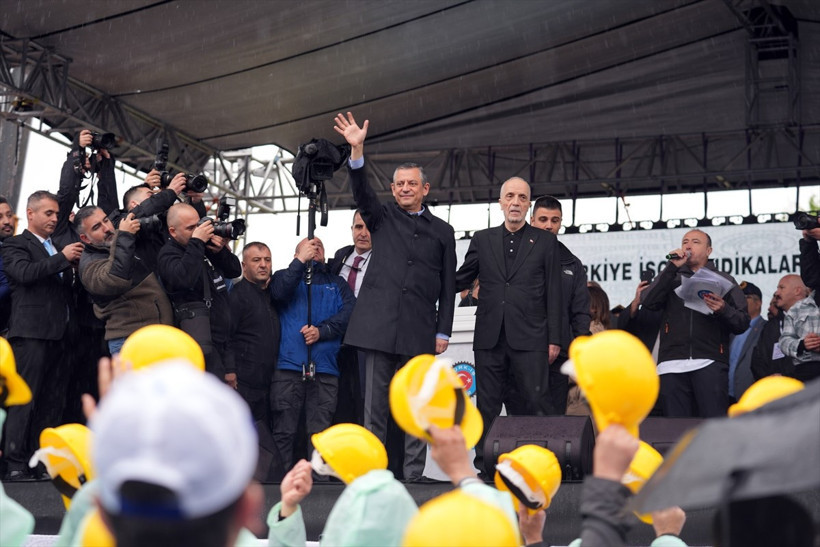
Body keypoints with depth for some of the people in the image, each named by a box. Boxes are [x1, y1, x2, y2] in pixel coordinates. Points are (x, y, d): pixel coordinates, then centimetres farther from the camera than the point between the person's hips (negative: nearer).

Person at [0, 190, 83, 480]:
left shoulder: (58, 246, 23)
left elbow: (67, 285, 19)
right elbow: (24, 272, -17)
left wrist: (76, 261, 1)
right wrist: (62, 258, -18)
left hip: (59, 333, 7)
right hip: (32, 332, -7)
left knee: (53, 401, 7)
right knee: (25, 399, -9)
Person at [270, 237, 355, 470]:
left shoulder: (337, 284, 22)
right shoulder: (286, 276, 18)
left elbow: (349, 311, 4)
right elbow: (279, 293, -5)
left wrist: (322, 330, -9)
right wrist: (300, 261, -6)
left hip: (324, 368, 1)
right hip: (289, 365, -1)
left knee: (320, 431, -3)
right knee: (283, 430, -6)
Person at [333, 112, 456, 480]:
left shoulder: (442, 231, 14)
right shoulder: (382, 218, 14)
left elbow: (448, 285, 12)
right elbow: (361, 191, -5)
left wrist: (443, 331, 4)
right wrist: (356, 150, -20)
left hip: (420, 329, 1)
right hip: (379, 323, -1)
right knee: (375, 404, 0)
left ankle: (413, 474, 8)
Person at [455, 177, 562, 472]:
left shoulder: (545, 241, 9)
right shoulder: (482, 239, 14)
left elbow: (553, 293, 5)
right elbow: (459, 280, 16)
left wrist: (554, 339, -1)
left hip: (529, 337, -2)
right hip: (490, 337, 2)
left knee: (536, 403, -7)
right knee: (487, 406, 4)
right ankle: (485, 467, 9)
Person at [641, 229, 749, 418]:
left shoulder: (724, 280, 19)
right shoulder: (670, 278, 23)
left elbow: (743, 323, 10)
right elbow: (648, 301, 2)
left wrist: (723, 310, -11)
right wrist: (672, 267, 1)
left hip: (709, 362, -1)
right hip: (672, 364, 2)